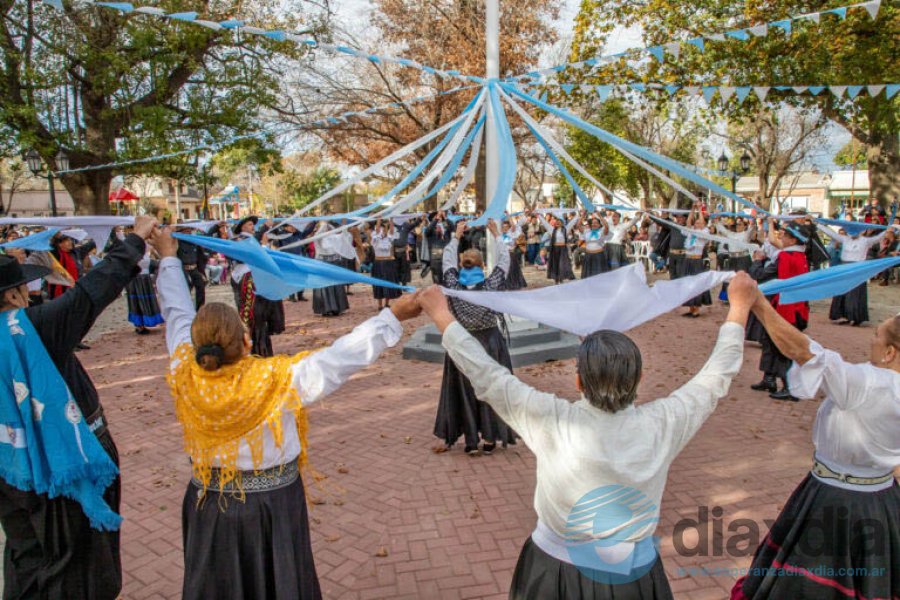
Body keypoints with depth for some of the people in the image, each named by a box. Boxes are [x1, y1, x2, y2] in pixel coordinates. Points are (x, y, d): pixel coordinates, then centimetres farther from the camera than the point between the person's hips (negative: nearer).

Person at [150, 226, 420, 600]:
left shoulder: (184, 375, -18)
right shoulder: (279, 381, -29)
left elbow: (176, 313, -4)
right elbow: (344, 355, -26)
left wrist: (168, 257, 11)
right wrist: (394, 315, -19)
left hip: (208, 505, 3)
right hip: (273, 506, -3)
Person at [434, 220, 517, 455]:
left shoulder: (454, 286, -11)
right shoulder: (491, 286, -14)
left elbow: (448, 261, 6)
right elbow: (504, 260, 0)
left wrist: (456, 237, 17)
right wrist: (496, 235, 11)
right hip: (490, 342, -1)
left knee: (463, 390, 11)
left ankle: (471, 441, 18)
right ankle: (489, 439, 19)